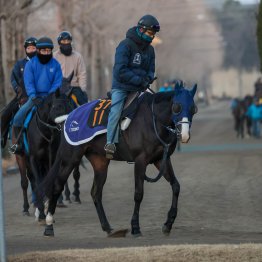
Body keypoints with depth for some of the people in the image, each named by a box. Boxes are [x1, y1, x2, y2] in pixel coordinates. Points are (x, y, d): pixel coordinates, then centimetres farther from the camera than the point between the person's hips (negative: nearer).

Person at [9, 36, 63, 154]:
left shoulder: (55, 65, 3)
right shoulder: (30, 64, -1)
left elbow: (57, 83, -1)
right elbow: (28, 83, -7)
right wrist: (33, 97, -23)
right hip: (34, 97, 0)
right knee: (18, 118, -15)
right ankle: (18, 143, 1)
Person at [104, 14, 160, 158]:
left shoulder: (149, 49, 10)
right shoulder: (126, 45, -13)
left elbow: (150, 70, 18)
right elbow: (121, 71, -19)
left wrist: (148, 79, -7)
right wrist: (140, 80, -21)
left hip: (139, 89, 6)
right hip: (121, 87, -6)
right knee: (116, 111, -24)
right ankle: (110, 143, -24)